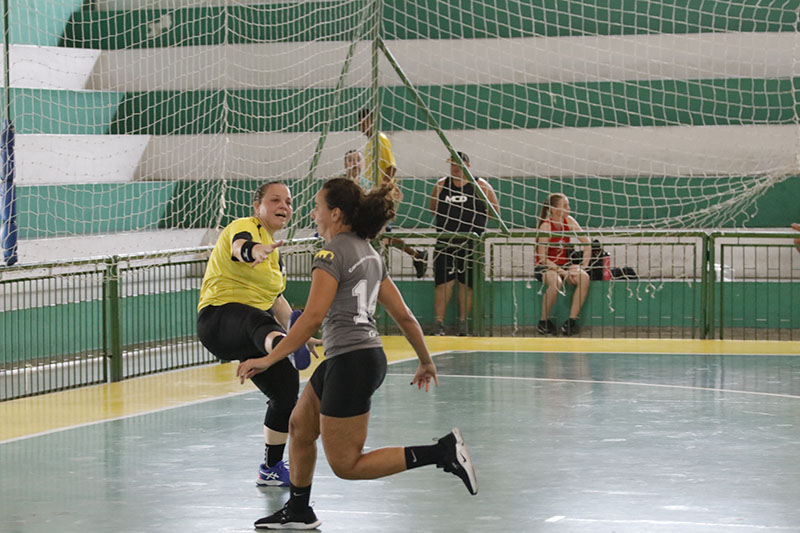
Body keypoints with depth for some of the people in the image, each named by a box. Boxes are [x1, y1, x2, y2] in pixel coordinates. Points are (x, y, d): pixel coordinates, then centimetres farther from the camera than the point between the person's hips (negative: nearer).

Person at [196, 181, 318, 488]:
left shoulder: (274, 252, 22)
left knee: (286, 392, 5)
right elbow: (240, 247, -32)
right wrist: (254, 251, -55)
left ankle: (271, 469, 22)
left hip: (249, 338, 10)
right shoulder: (245, 227, -5)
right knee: (259, 321, -44)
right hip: (219, 318, -10)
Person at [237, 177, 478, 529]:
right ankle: (297, 513, 33)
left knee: (345, 465, -3)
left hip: (350, 362, -10)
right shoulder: (369, 253, 13)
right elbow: (404, 316, 15)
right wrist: (426, 361, 25)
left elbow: (312, 318, -22)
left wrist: (268, 360, -21)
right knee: (300, 426, 21)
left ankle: (442, 451, -12)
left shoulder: (332, 253, -13)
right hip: (369, 356, 10)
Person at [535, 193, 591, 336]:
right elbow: (543, 258, -20)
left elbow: (587, 244, 4)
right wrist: (562, 272, -26)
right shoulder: (546, 226, -17)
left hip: (564, 265, 5)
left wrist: (583, 265, -9)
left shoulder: (569, 221, -1)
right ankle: (543, 323, -19)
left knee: (584, 278, -25)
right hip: (545, 267, -5)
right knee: (556, 282, -38)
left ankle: (571, 321, -23)